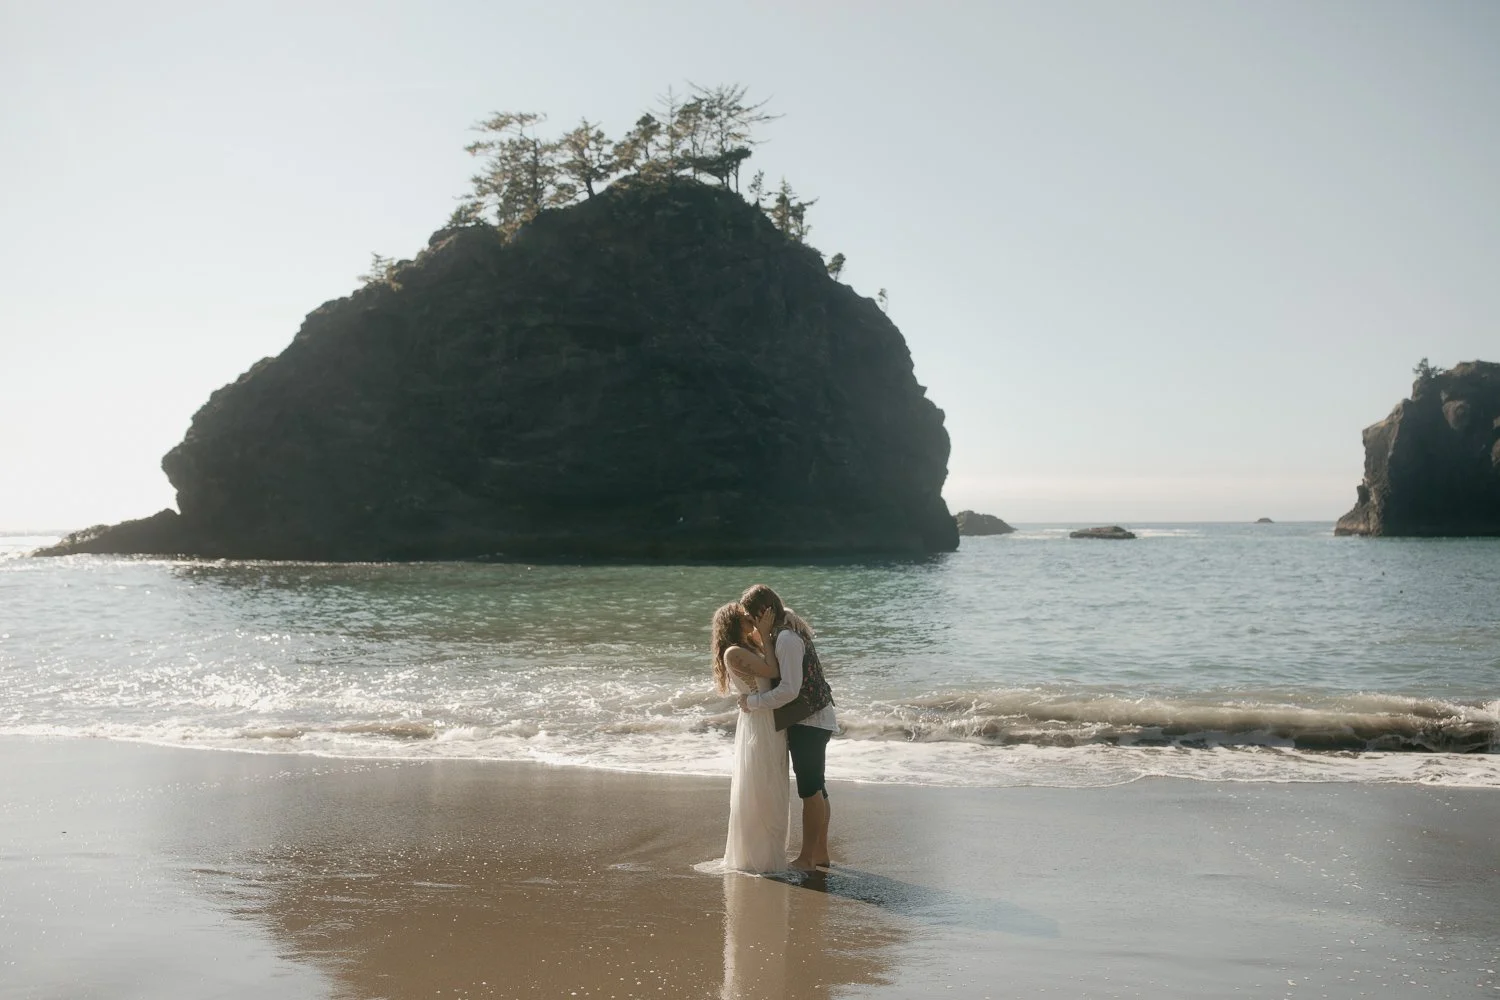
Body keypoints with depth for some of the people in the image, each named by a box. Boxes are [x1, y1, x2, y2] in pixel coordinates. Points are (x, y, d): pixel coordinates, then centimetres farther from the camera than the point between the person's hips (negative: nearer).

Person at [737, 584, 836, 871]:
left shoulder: (786, 638, -20)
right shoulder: (787, 631, 11)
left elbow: (789, 689, -25)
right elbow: (776, 674, 12)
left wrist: (753, 702, -17)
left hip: (809, 723, -11)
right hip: (814, 720, 11)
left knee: (810, 789, -4)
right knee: (815, 788, 16)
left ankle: (807, 857, 2)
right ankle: (820, 852, 25)